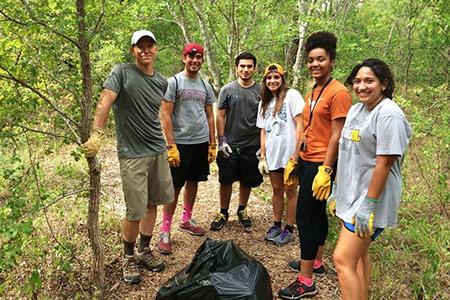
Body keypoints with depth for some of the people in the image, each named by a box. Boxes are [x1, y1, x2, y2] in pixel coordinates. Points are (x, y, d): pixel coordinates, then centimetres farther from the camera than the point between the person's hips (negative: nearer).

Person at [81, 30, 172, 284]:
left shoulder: (162, 82, 11)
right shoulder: (122, 73, -5)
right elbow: (104, 103, -15)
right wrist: (97, 134, -26)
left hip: (158, 151, 6)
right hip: (132, 154, -5)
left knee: (152, 204, 12)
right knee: (136, 211, -2)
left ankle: (145, 252, 30)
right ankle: (129, 258, 21)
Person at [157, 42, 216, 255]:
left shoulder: (205, 86, 11)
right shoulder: (173, 82, -5)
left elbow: (209, 116, 14)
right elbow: (165, 115, -10)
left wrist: (212, 144, 11)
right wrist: (171, 146, -16)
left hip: (201, 142, 5)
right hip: (180, 143, -5)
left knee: (193, 182, 14)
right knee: (174, 187, -2)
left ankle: (186, 221, 31)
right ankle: (165, 232, 8)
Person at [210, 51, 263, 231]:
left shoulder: (261, 92, 2)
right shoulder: (227, 90, 0)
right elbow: (220, 116, 1)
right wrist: (221, 140, -6)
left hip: (252, 147, 1)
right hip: (230, 146, -1)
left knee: (247, 181, 12)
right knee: (226, 181, 5)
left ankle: (242, 210, 32)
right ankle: (223, 213, 23)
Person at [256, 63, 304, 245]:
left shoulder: (292, 95, -6)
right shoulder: (264, 103, 13)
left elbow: (300, 125, -11)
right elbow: (263, 132, 13)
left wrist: (296, 154, -16)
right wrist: (262, 156, 7)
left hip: (290, 153, -5)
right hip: (272, 154, 5)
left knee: (290, 191, 5)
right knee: (277, 190, 15)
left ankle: (289, 228, 18)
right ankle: (276, 224, 29)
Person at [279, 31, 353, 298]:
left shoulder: (338, 92, -14)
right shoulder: (313, 92, 13)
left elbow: (337, 136, -18)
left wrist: (325, 171, -21)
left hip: (320, 165, -9)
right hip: (307, 160, 9)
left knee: (305, 216, -6)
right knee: (316, 213, 18)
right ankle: (316, 262, 33)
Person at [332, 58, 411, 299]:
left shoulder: (389, 114, -17)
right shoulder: (356, 109, 9)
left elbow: (384, 163, -21)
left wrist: (368, 205, -21)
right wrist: (337, 189, 16)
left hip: (369, 199, -9)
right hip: (350, 195, 9)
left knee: (343, 260, -10)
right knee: (358, 254, 19)